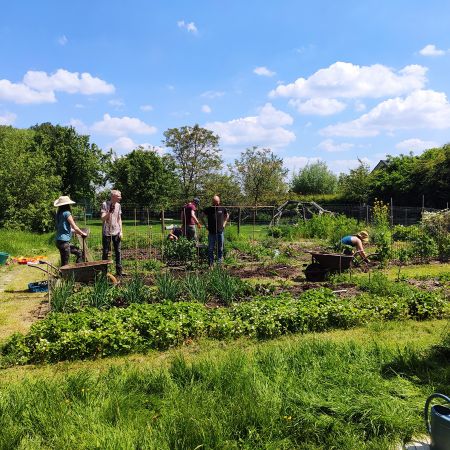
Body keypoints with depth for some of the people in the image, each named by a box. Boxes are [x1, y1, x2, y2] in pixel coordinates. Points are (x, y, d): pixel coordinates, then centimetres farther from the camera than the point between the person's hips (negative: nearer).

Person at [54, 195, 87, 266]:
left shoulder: (59, 213, 12)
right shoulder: (66, 213, -12)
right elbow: (75, 228, -10)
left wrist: (78, 232, 24)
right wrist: (83, 234, 7)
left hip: (59, 241, 9)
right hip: (64, 241, -9)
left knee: (79, 252, 17)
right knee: (65, 264, -4)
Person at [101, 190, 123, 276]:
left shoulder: (118, 205, 7)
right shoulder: (105, 204, -7)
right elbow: (103, 219, -11)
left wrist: (121, 231, 7)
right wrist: (110, 212, -26)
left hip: (116, 232, 4)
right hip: (107, 232, -4)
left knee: (118, 252, 2)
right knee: (106, 252, 3)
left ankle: (119, 271, 7)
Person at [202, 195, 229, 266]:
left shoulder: (222, 209, 3)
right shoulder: (208, 209, -2)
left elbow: (227, 216, 21)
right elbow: (202, 216, 11)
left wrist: (224, 223, 11)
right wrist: (205, 225, 5)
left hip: (220, 232, 1)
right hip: (211, 232, -1)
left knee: (220, 248, 9)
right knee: (210, 248, 2)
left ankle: (219, 262, 19)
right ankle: (211, 263, 9)